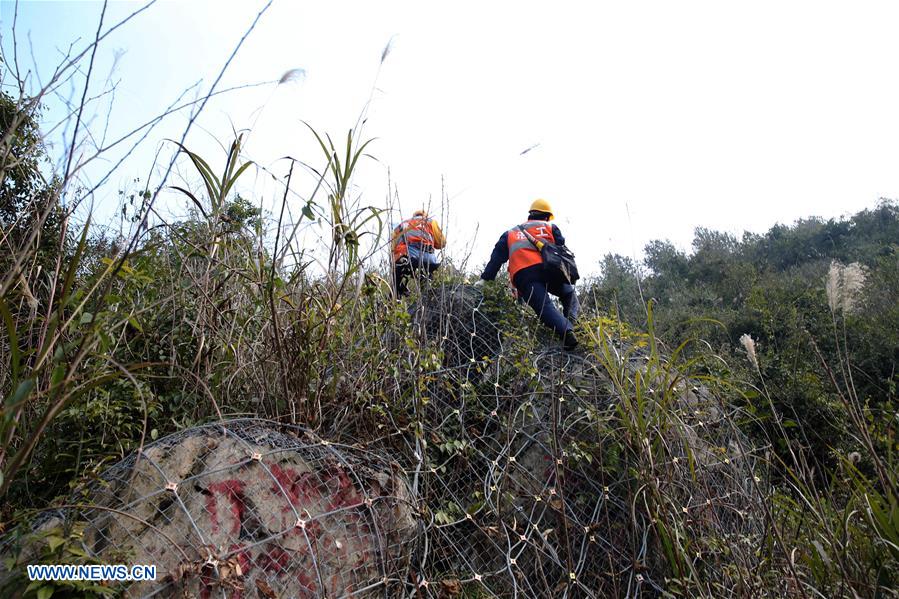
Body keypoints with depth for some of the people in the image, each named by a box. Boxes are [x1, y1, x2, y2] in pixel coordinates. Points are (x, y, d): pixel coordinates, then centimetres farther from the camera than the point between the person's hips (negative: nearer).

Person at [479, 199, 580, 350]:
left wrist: (485, 280, 22)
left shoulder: (510, 234, 33)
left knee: (545, 307, -11)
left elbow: (496, 259, 23)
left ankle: (566, 331, -36)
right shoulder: (550, 228, 27)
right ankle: (570, 324, -4)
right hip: (547, 268, 0)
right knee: (570, 295, 21)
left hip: (522, 276, 0)